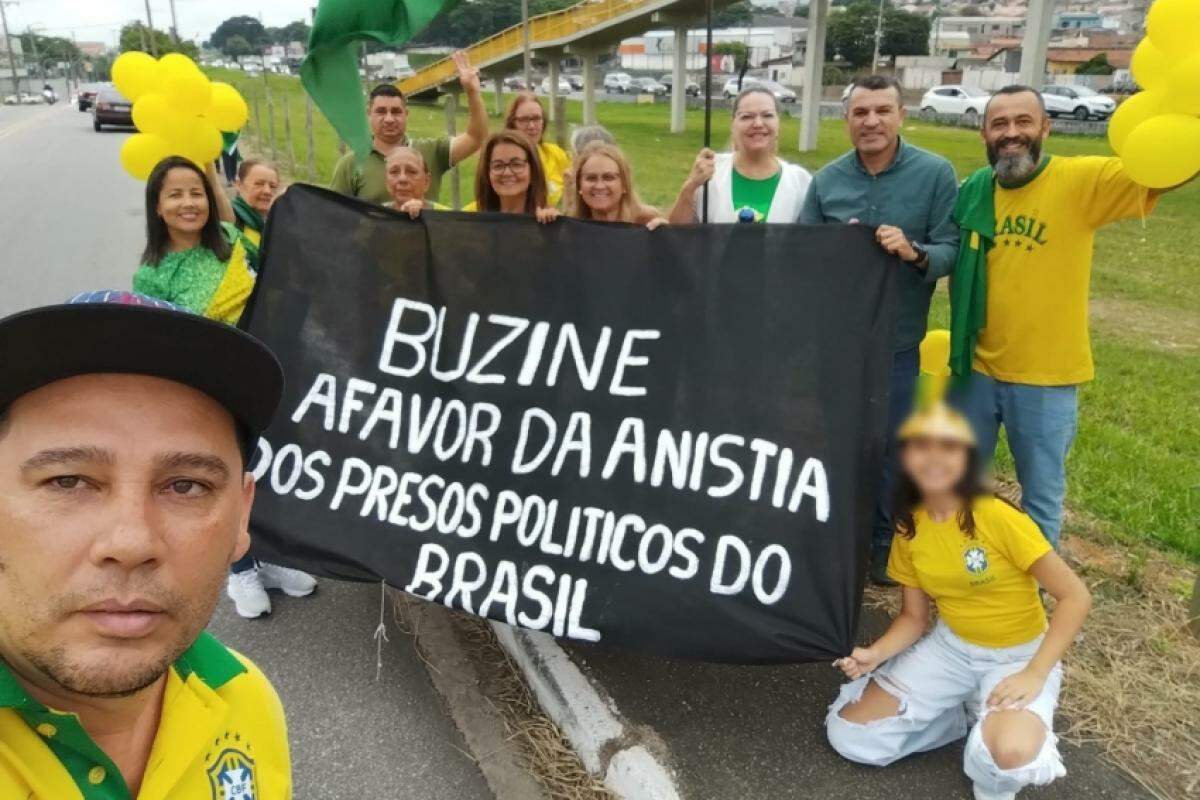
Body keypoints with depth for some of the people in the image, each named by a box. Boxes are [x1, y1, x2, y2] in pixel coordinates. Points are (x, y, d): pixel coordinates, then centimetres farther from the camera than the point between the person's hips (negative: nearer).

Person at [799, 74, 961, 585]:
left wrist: (915, 252, -29)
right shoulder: (826, 179, 0)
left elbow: (952, 251, -10)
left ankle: (884, 544, 31)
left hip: (897, 341, -2)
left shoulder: (936, 173, -7)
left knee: (889, 447, 11)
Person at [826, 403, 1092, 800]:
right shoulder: (909, 528, -5)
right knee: (848, 734, -6)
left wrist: (1035, 673, -26)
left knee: (1010, 754, -36)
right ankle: (968, 716, 12)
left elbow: (1075, 596, -19)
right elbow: (914, 616, 2)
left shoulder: (997, 517, -23)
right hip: (949, 647, 5)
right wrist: (875, 655, -16)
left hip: (1018, 655, -5)